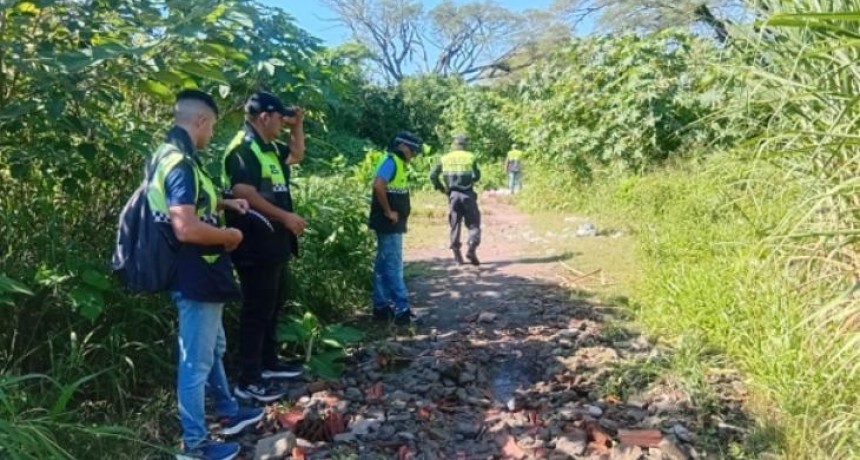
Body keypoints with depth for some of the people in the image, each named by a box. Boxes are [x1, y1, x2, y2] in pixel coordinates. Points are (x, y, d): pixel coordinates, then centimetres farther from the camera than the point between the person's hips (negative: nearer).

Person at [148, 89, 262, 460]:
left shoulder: (172, 155, 10)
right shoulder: (180, 162, -23)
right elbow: (186, 228, -32)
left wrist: (223, 203, 17)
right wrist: (230, 236, -16)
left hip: (201, 273, 11)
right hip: (196, 278, -11)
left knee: (213, 348, 23)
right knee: (196, 361, 2)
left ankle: (229, 413, 41)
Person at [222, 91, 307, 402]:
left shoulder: (269, 147, 14)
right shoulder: (243, 149, -16)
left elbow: (296, 155, 31)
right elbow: (244, 194, -26)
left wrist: (297, 126, 15)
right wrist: (286, 217, -22)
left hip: (275, 244, 11)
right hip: (257, 247, -11)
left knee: (273, 306, 20)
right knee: (257, 312, -4)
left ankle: (269, 363, 34)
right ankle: (248, 381, 5)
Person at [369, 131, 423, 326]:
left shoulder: (398, 163, 16)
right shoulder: (391, 161, -14)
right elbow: (378, 186, -29)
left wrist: (396, 212, 11)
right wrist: (388, 212, -21)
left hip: (394, 224, 10)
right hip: (389, 224, -10)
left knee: (384, 265, 13)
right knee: (394, 266, -8)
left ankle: (382, 306, 20)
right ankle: (402, 309, -7)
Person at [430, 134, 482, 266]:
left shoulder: (444, 158, 6)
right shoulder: (470, 157, 1)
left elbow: (433, 175, 0)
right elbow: (477, 176, -4)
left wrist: (440, 187, 10)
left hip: (453, 194, 2)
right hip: (467, 194, -2)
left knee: (455, 225, 11)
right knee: (474, 224, 5)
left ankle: (457, 254, 11)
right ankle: (471, 249, -13)